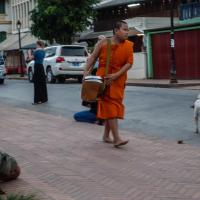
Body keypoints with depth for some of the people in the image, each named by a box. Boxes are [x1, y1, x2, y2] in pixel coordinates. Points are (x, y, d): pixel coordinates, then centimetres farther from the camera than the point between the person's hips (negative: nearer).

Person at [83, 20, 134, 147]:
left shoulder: (128, 46, 0)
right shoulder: (104, 43, -4)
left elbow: (129, 63, -7)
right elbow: (93, 57, 1)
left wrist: (116, 75, -18)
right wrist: (87, 71, -10)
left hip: (118, 79, 4)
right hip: (103, 77, -4)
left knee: (115, 104, 9)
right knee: (110, 105, -9)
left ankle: (106, 135, 24)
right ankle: (117, 138, -15)